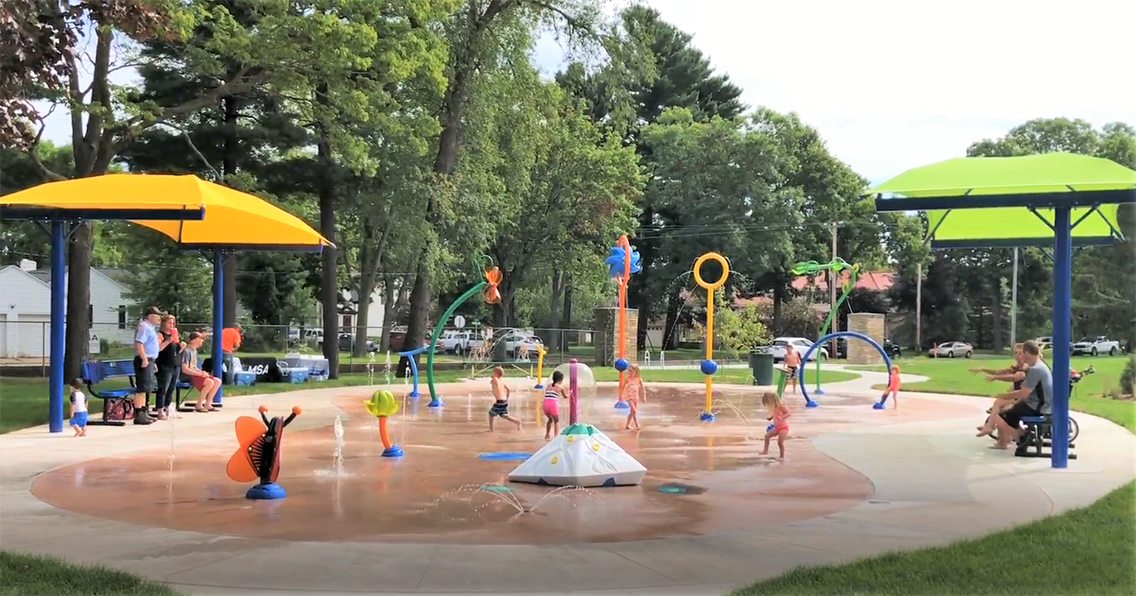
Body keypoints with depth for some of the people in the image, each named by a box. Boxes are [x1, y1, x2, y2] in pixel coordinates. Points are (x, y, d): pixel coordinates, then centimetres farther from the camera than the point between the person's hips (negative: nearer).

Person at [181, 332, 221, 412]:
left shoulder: (194, 351, 17)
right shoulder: (187, 351, -13)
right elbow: (185, 369, -20)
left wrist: (202, 372, 1)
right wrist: (200, 374, -20)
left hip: (195, 373, 10)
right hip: (188, 376, -10)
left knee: (217, 381, -3)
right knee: (210, 382, -28)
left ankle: (207, 404, -2)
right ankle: (198, 405, -17)